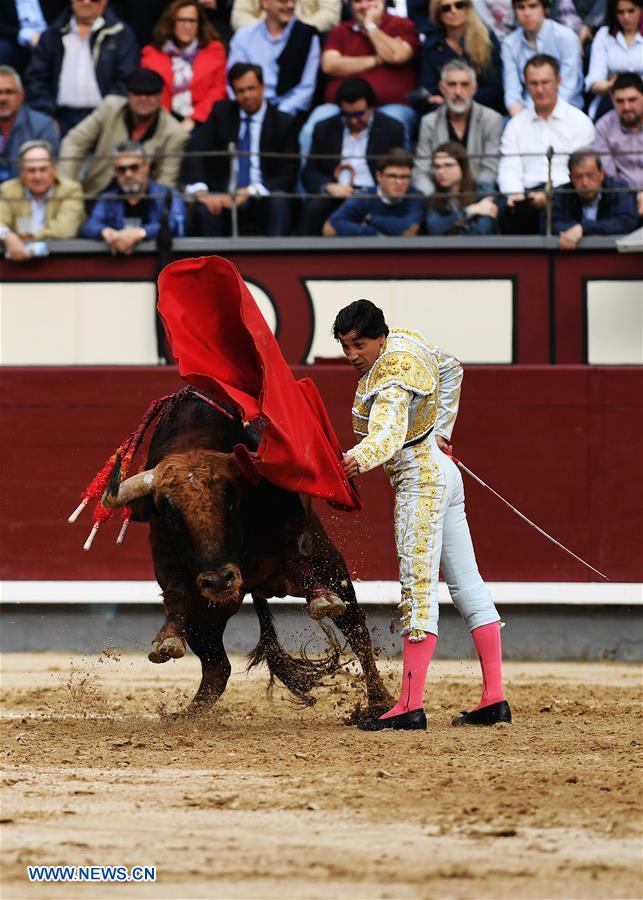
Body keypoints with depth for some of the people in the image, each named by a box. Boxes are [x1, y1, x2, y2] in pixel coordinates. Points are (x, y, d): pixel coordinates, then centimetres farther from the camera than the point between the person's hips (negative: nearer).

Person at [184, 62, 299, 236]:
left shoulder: (284, 122, 3)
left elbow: (287, 176, -3)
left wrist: (250, 192, -19)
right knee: (204, 209, -32)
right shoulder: (221, 112, 9)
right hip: (223, 197, 1)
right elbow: (195, 152, 0)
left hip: (263, 202, -1)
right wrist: (200, 192, -19)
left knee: (278, 202, -34)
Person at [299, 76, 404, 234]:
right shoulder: (324, 129, 14)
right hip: (335, 196, 2)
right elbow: (310, 173, 12)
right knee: (313, 208, -31)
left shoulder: (391, 129, 9)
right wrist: (329, 187, -11)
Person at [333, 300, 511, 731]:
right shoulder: (406, 339, 6)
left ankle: (411, 706, -21)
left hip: (420, 479, -11)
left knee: (419, 590, -15)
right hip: (443, 470, 11)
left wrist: (363, 457, -60)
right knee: (467, 585, 10)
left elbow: (388, 432, -40)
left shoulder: (390, 382, -22)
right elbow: (451, 370, 24)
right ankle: (494, 699, 11)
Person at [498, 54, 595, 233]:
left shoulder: (579, 121, 9)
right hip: (528, 194, 2)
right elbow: (509, 169, 11)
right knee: (508, 214, -34)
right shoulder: (516, 125, 20)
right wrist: (514, 193, -13)